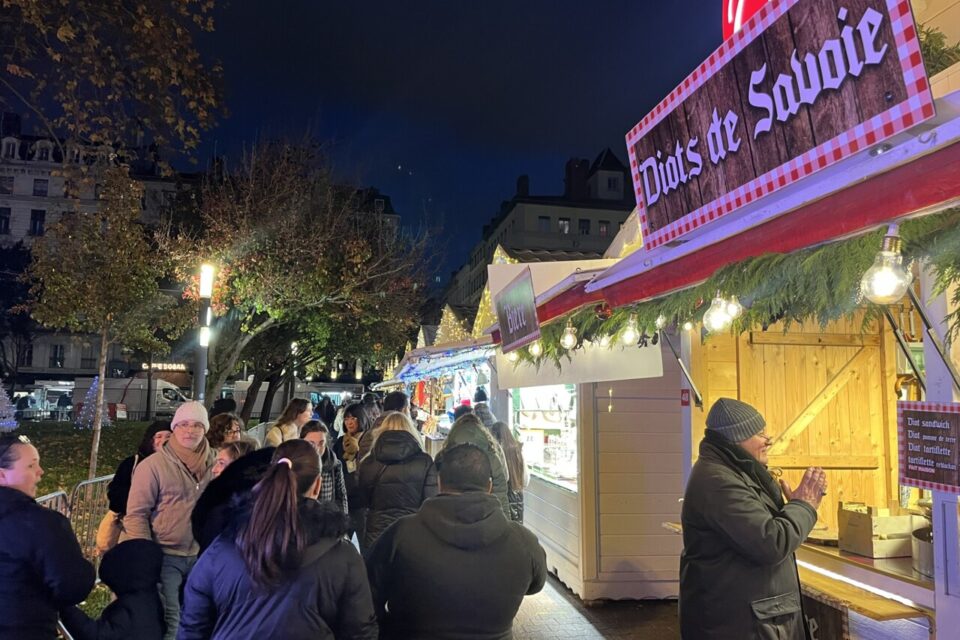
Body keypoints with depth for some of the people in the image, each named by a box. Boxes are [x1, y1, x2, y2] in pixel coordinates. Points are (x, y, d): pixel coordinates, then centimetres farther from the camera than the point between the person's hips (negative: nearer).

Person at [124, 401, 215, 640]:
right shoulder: (153, 465, -11)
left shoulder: (211, 465, 3)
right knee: (168, 619, -2)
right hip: (164, 556, -5)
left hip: (198, 556, 5)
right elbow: (136, 514, -10)